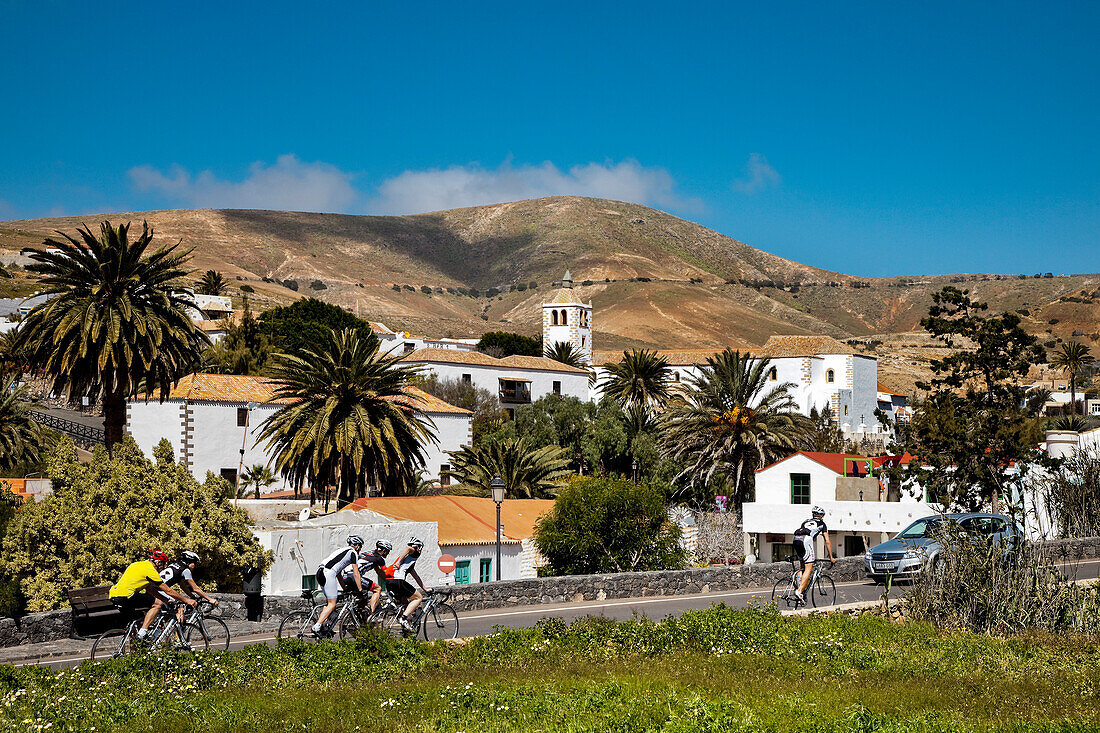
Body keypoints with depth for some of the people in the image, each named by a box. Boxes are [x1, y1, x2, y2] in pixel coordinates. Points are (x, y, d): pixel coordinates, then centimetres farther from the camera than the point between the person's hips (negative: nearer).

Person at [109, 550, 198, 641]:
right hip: (125, 596, -10)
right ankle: (142, 633, -13)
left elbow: (150, 590, 28)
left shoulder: (138, 564, 24)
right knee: (157, 604, -6)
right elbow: (168, 591, -2)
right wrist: (186, 600, 4)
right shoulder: (150, 569, -4)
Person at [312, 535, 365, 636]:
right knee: (332, 604, -5)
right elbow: (356, 574, 2)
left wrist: (344, 588, 36)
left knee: (329, 601, 20)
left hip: (320, 572, 9)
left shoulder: (342, 550, 29)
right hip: (328, 574, -9)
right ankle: (316, 627, -13)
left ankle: (322, 625, 11)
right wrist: (360, 590, 8)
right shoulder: (353, 553, 4)